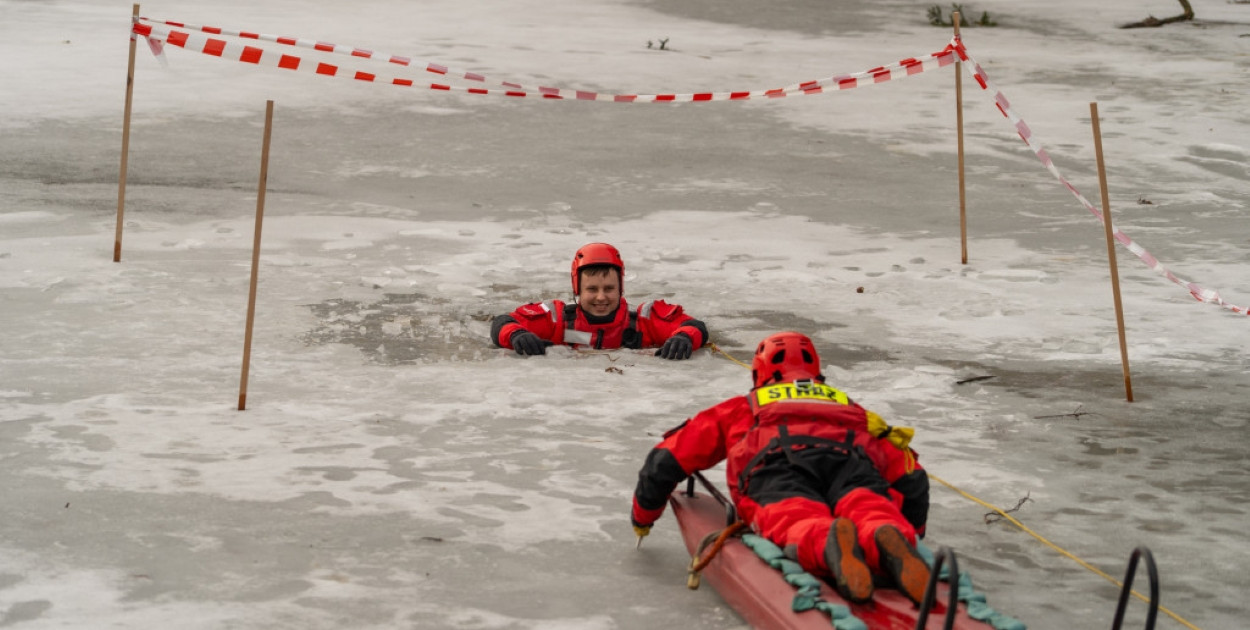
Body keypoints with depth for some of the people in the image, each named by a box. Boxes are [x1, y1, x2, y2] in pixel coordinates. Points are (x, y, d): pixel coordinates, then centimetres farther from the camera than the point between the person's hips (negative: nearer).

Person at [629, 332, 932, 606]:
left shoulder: (741, 408, 41)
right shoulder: (851, 408, 43)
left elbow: (666, 461, 38)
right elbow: (911, 478, 35)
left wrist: (643, 515, 54)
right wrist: (912, 533, 50)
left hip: (777, 461, -1)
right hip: (853, 460, 1)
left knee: (797, 522, -29)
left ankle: (827, 542, -63)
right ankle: (891, 539, -60)